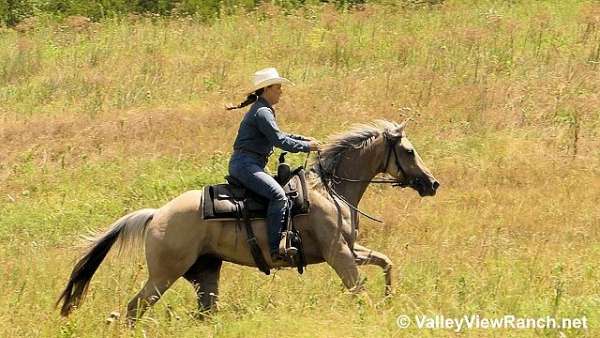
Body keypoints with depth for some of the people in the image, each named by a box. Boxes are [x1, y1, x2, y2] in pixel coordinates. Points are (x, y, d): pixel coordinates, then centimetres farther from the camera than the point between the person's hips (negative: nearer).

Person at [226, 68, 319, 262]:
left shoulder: (264, 111, 20)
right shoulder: (262, 113, -13)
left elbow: (279, 136, 28)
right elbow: (279, 141, -17)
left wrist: (305, 140, 18)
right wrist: (306, 147, -8)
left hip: (248, 165, 11)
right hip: (245, 164, -11)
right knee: (278, 195, -25)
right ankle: (275, 249, -33)